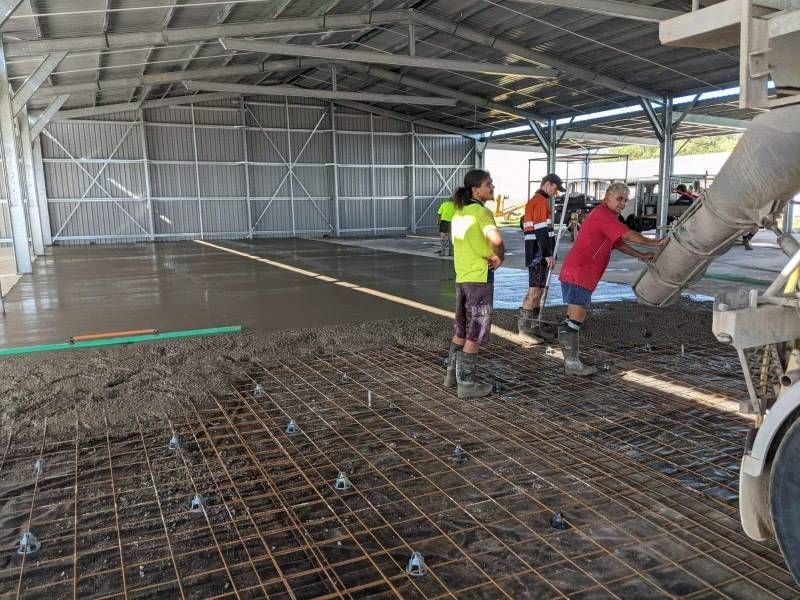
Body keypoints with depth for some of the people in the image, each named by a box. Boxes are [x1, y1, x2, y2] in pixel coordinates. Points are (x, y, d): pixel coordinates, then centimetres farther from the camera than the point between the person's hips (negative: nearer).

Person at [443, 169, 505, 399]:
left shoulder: (459, 213, 11)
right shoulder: (481, 212, -14)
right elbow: (496, 239, -32)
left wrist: (488, 255, 4)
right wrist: (499, 256, -13)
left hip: (462, 276, 8)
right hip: (480, 277, -8)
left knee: (462, 329, 18)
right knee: (476, 333, 1)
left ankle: (452, 375, 26)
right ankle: (466, 383, 7)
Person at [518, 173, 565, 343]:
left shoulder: (534, 201, 20)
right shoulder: (541, 202, -13)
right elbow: (542, 231, -19)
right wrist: (548, 254, -20)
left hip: (538, 254, 11)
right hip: (539, 254, -11)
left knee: (539, 290, 12)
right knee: (535, 290, -10)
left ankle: (535, 326, 17)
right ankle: (524, 327, -8)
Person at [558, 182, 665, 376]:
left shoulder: (602, 215, 23)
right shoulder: (603, 215, -10)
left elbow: (618, 243, 26)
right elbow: (629, 235, -15)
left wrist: (641, 255, 18)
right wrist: (655, 243, -3)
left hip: (573, 272, 11)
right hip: (579, 273, -11)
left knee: (573, 318, 15)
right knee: (576, 318, -9)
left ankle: (570, 358, 23)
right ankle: (572, 364, -6)